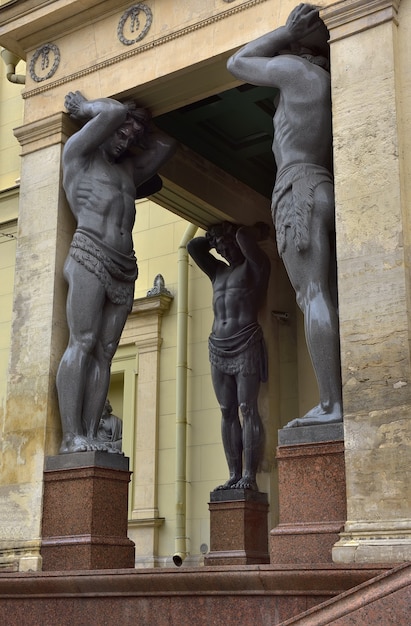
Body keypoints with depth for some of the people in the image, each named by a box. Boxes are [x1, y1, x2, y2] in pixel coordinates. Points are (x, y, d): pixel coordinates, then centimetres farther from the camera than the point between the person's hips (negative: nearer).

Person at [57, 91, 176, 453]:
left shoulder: (129, 169, 31)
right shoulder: (79, 152, 13)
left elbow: (165, 145, 32)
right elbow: (115, 111, 1)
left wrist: (140, 127, 31)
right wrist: (85, 108, 18)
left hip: (125, 267, 6)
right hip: (90, 255, -6)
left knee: (104, 353, -4)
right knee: (82, 344, -15)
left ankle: (90, 434, -9)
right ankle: (72, 436, -20)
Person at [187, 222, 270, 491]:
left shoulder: (255, 266, 5)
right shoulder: (219, 271, 24)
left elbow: (244, 236, -10)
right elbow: (194, 246, 24)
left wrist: (259, 230, 9)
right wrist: (215, 238, 23)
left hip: (246, 345, -6)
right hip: (218, 349, 7)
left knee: (248, 410, -12)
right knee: (228, 413, 1)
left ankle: (250, 476, -16)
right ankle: (234, 475, -1)